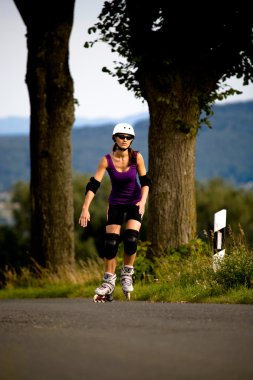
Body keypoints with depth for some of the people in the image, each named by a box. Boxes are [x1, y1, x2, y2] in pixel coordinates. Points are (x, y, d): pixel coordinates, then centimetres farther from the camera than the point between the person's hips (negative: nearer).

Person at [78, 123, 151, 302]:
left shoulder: (137, 157, -15)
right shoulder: (107, 160, -16)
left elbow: (145, 181, -9)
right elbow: (93, 185, -17)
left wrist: (143, 201, -25)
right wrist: (85, 209, -24)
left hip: (134, 203, -1)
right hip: (115, 204, 1)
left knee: (131, 239, -19)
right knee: (110, 243, -6)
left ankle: (127, 274, 4)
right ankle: (109, 283, 6)